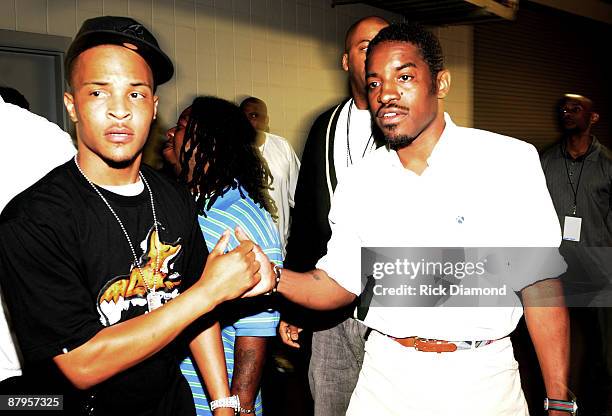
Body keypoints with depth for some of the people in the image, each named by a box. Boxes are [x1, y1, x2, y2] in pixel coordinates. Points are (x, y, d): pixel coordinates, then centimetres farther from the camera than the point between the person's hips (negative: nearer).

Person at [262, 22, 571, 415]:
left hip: (482, 381, -2)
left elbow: (541, 284, -8)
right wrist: (274, 278, -15)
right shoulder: (359, 183, 0)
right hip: (386, 380, 3)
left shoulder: (511, 161, -10)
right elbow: (339, 283, 4)